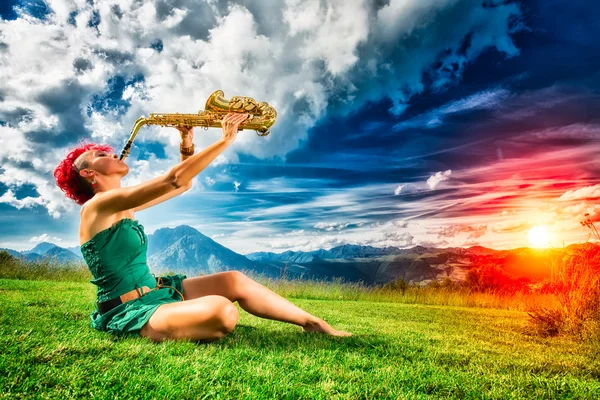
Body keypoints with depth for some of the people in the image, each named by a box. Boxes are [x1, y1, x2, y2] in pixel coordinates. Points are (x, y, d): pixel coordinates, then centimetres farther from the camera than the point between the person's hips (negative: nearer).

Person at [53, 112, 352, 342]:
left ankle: (315, 325, 5)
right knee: (222, 311, -32)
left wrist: (187, 144, 3)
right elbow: (173, 180, -25)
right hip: (129, 312, -9)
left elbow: (182, 185, 17)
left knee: (235, 281, -1)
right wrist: (226, 139, -20)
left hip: (154, 291, 9)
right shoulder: (98, 205, -15)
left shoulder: (122, 205, 13)